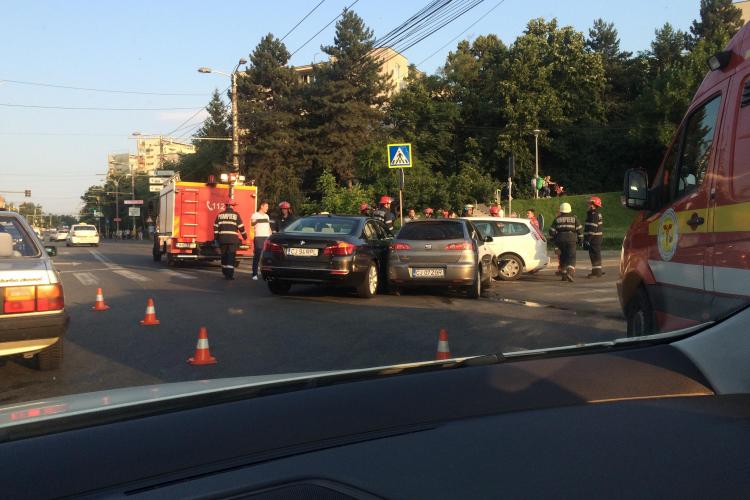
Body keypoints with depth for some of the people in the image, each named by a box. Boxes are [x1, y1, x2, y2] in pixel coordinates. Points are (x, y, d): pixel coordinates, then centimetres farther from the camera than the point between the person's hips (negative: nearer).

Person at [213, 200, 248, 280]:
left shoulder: (220, 215, 9)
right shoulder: (236, 215, -1)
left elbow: (216, 227, 8)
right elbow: (241, 227, 0)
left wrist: (216, 238, 14)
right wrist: (244, 235, 14)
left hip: (222, 239, 3)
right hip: (233, 239, -3)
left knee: (224, 256, 14)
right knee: (231, 256, -4)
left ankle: (225, 273, 23)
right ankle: (230, 274, -10)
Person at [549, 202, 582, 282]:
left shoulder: (558, 219, 5)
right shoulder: (574, 218, 2)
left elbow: (552, 230, 4)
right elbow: (579, 229, 0)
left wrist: (554, 238, 18)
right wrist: (579, 238, 12)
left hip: (560, 240, 2)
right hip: (571, 239, -2)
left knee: (563, 257, 15)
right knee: (571, 257, -6)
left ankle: (564, 274, 17)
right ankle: (570, 272, -29)